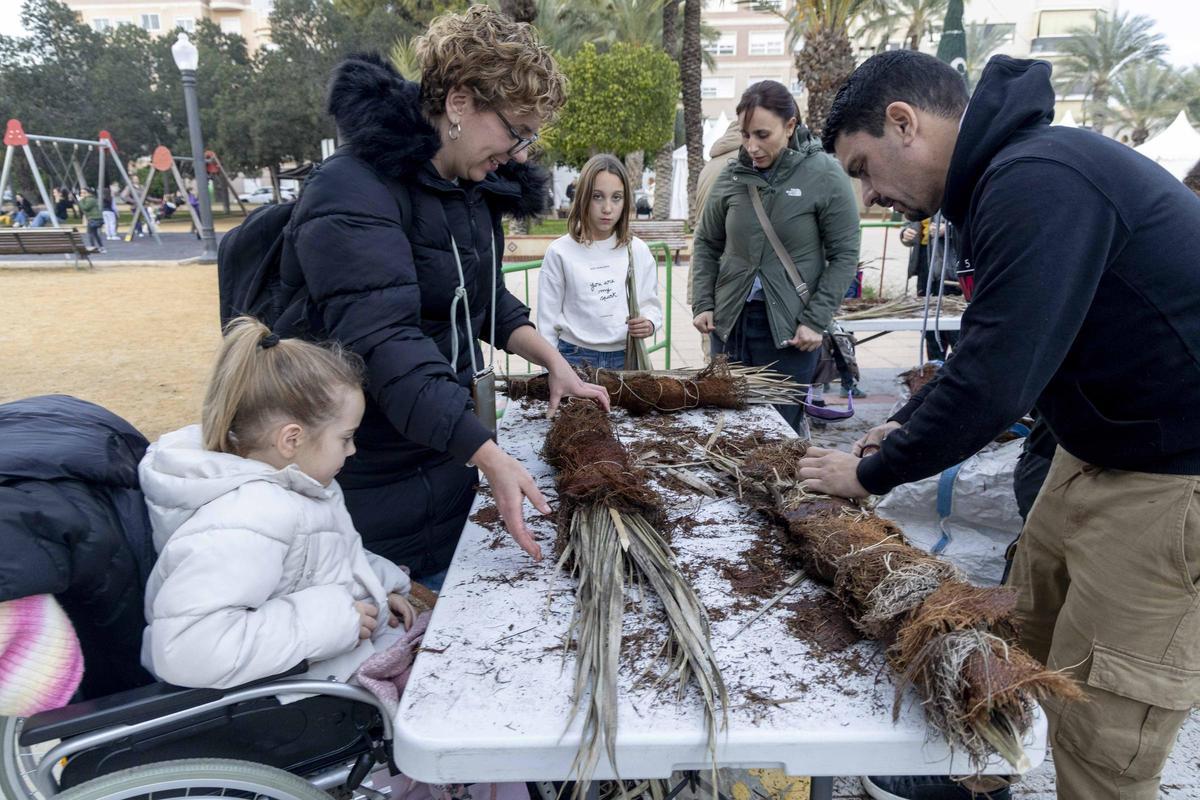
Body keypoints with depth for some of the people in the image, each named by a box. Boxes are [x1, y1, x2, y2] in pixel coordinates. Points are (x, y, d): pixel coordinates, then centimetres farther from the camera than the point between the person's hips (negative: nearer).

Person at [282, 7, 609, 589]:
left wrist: (555, 363, 3)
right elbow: (386, 346, -32)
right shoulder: (353, 194, -22)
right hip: (372, 485, -7)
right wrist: (493, 460, -37)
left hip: (448, 448, 8)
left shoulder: (474, 187, 6)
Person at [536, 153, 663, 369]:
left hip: (625, 358, 2)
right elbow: (548, 322, -2)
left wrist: (649, 323, -14)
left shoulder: (638, 251, 1)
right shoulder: (560, 252, -6)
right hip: (575, 358, -2)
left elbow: (651, 304, 8)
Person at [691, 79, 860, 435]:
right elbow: (706, 243, 13)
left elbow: (844, 256, -5)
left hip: (789, 327, -4)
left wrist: (815, 320, -11)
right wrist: (703, 304, 3)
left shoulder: (824, 176, -7)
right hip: (729, 322, 4)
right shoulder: (732, 175, 2)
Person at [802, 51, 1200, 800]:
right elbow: (991, 348, 18)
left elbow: (996, 378, -27)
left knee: (1098, 739, 1)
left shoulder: (1038, 179, -24)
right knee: (1014, 648, 20)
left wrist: (874, 473, -14)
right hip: (1103, 450, 10)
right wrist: (907, 425, 12)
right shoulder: (1013, 173, 9)